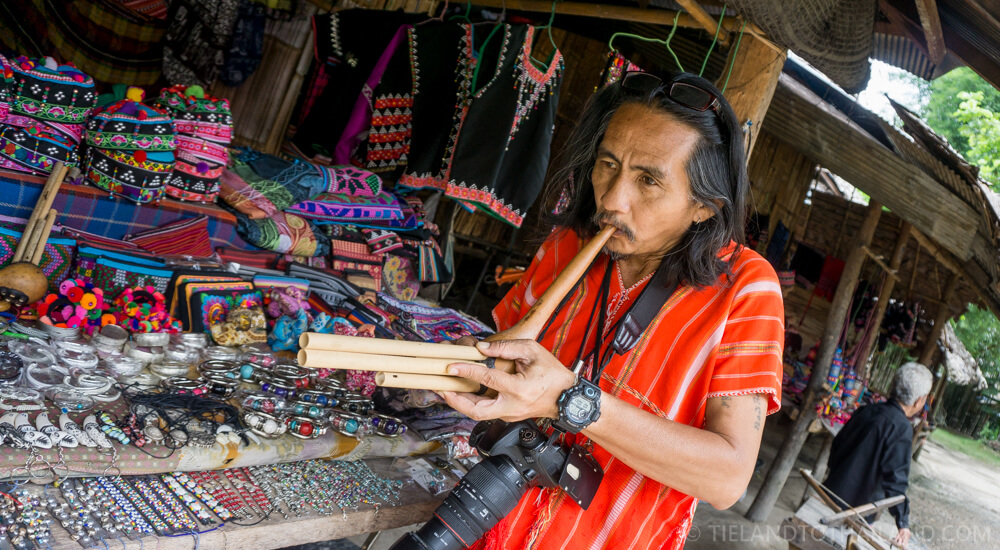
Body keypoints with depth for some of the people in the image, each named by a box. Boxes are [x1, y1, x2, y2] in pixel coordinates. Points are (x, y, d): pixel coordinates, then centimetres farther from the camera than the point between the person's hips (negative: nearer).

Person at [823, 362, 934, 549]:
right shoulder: (902, 429, -18)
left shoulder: (868, 410, 5)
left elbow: (836, 445, 15)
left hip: (832, 491, 7)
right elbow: (896, 479, -23)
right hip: (857, 507, -7)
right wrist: (903, 522, -21)